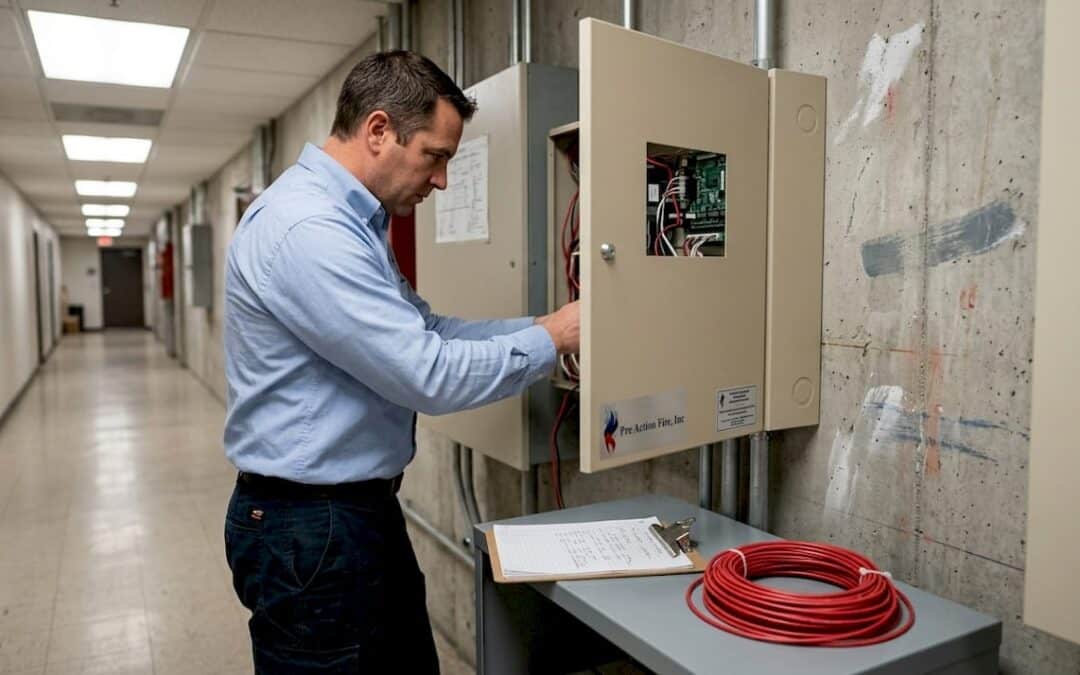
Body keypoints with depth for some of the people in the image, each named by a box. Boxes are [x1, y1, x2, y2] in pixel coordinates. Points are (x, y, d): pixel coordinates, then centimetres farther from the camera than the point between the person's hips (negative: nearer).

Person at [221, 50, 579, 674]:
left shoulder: (346, 220, 10)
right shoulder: (307, 228, -25)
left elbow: (424, 331, 11)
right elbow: (428, 374, -27)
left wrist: (540, 326, 3)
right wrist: (548, 341, -13)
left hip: (364, 509, 10)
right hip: (309, 528, -10)